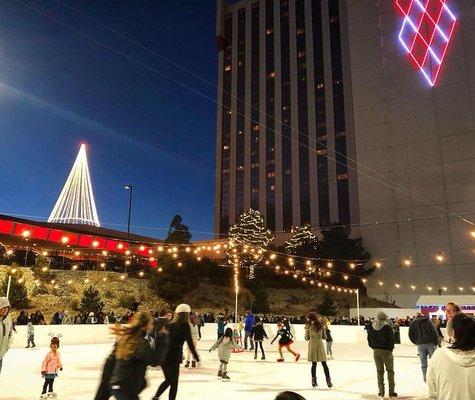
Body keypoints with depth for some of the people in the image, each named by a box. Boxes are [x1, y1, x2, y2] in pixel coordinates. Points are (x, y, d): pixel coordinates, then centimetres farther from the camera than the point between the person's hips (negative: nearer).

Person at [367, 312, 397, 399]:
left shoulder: (371, 327, -2)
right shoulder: (387, 327, -16)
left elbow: (369, 339, 4)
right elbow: (391, 340, -14)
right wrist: (390, 348, 1)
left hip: (376, 351, 4)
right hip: (386, 351, -4)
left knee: (379, 371, 13)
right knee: (390, 371, 11)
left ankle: (381, 392, 15)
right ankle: (391, 392, 14)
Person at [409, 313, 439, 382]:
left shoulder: (414, 323, 10)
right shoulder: (428, 321, 7)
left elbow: (411, 335, 4)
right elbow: (434, 331, -4)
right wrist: (436, 342, 1)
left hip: (420, 344, 1)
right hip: (430, 343, -1)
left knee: (423, 364, 8)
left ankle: (426, 379, 9)